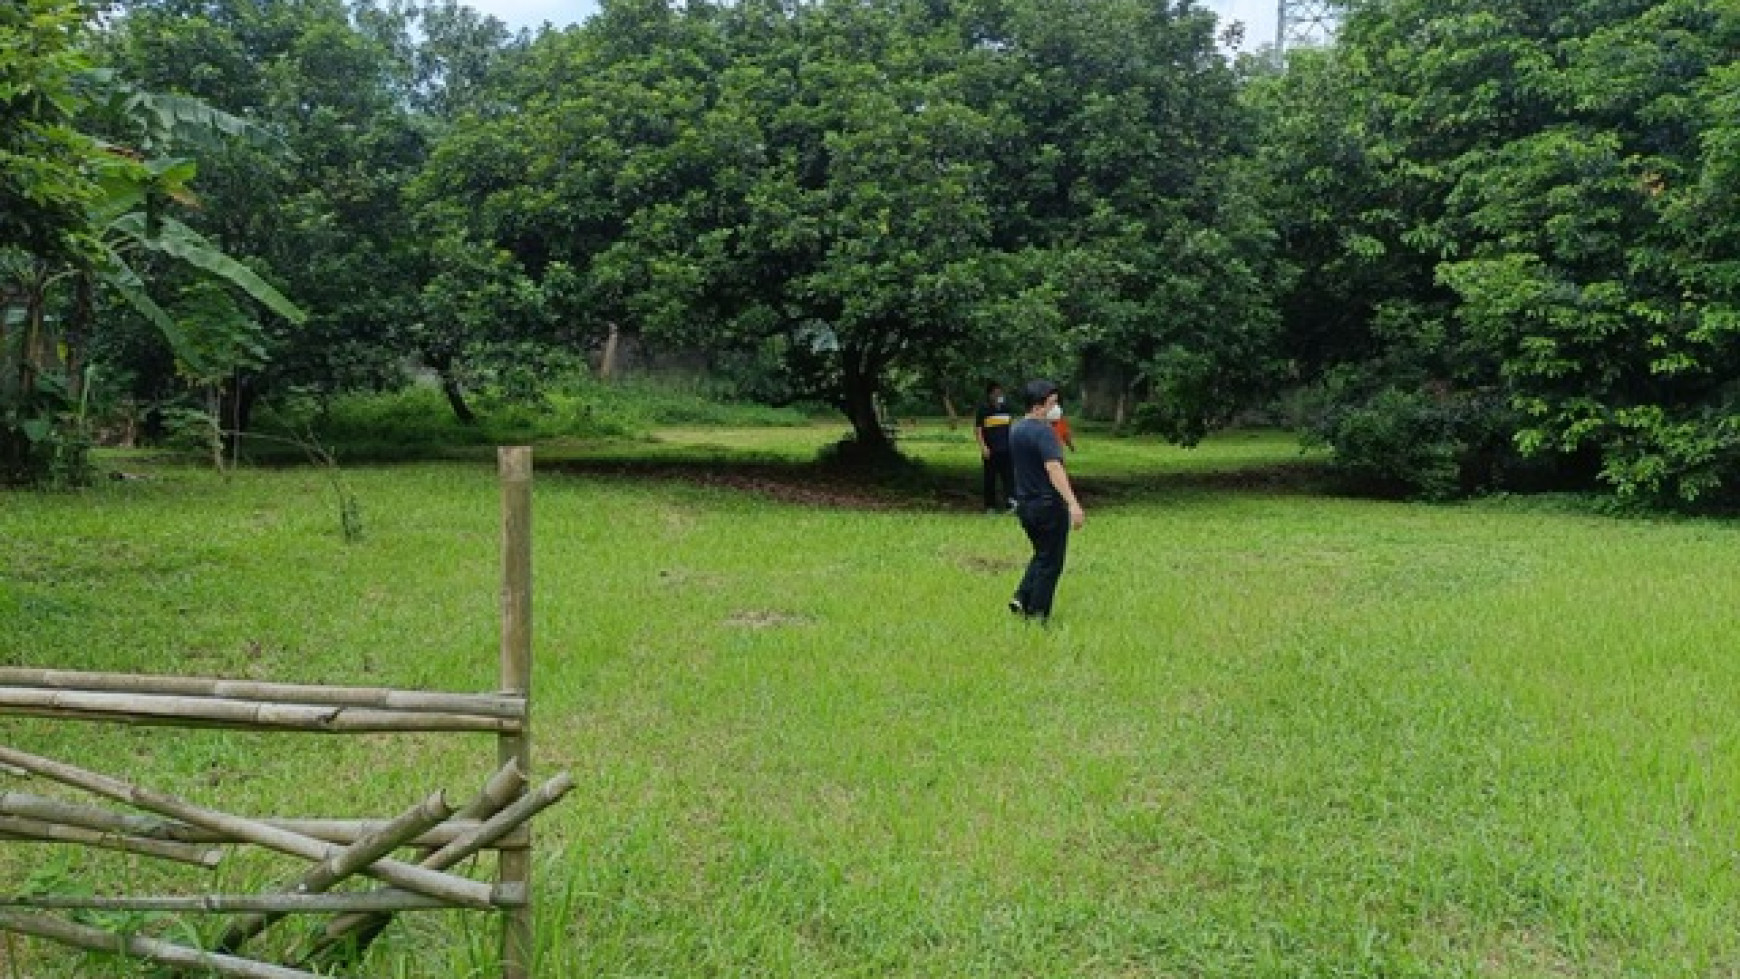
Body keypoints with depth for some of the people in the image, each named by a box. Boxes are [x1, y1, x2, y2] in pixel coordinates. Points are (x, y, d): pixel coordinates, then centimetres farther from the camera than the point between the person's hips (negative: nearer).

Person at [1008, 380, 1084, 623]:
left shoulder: (1015, 429, 8)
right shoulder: (1043, 431, -20)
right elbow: (1054, 468, -32)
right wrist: (1073, 503, -39)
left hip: (1024, 504, 8)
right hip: (1049, 504, -8)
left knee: (1041, 555, 23)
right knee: (1050, 562, 3)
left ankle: (1022, 598, 12)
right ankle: (1037, 615, 6)